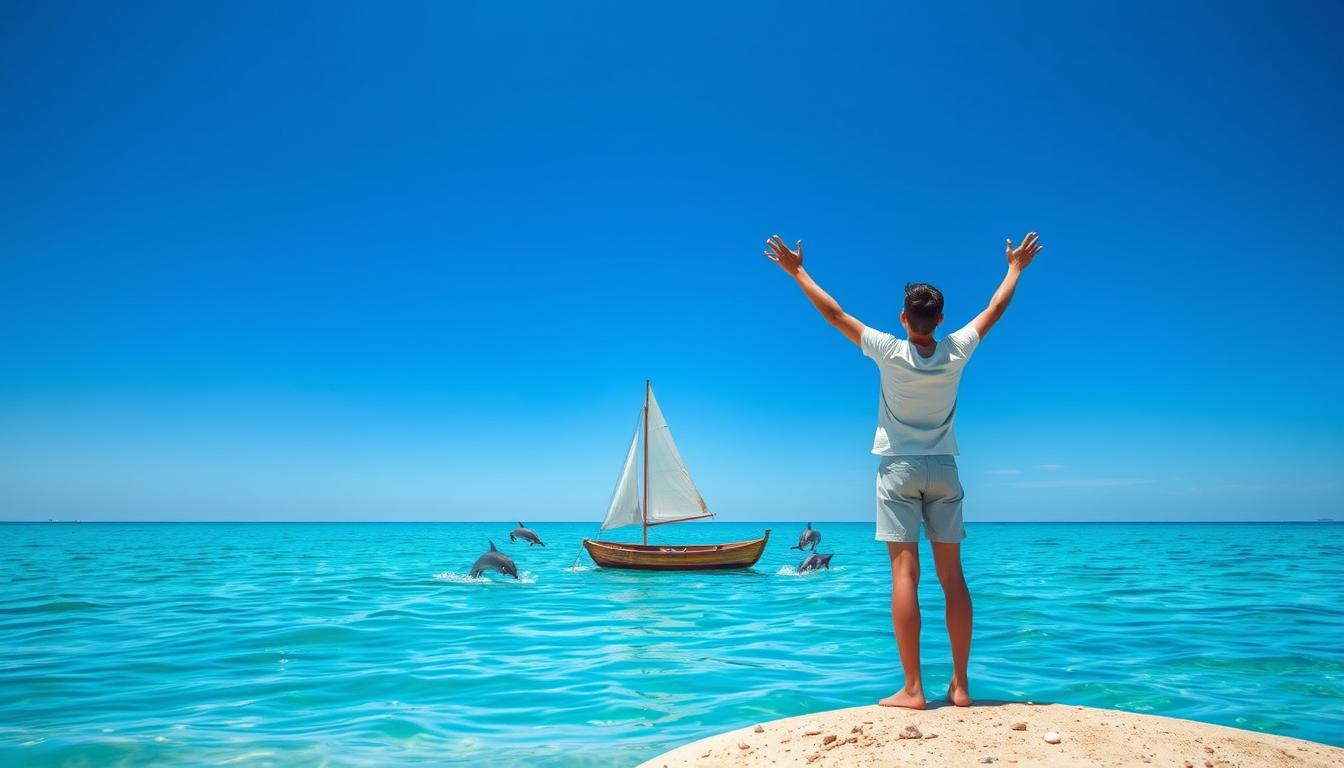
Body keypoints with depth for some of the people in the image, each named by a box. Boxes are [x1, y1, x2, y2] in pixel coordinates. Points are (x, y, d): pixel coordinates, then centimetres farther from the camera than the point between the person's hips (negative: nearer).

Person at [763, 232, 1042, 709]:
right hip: (943, 471, 3)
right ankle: (960, 685, 9)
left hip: (899, 469, -3)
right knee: (952, 576, 5)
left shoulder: (890, 353, -11)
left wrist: (796, 270, 6)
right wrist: (1016, 267, 28)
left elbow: (834, 314, -4)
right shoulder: (956, 352, -4)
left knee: (904, 574, -7)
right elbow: (996, 309, 12)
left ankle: (913, 688, -9)